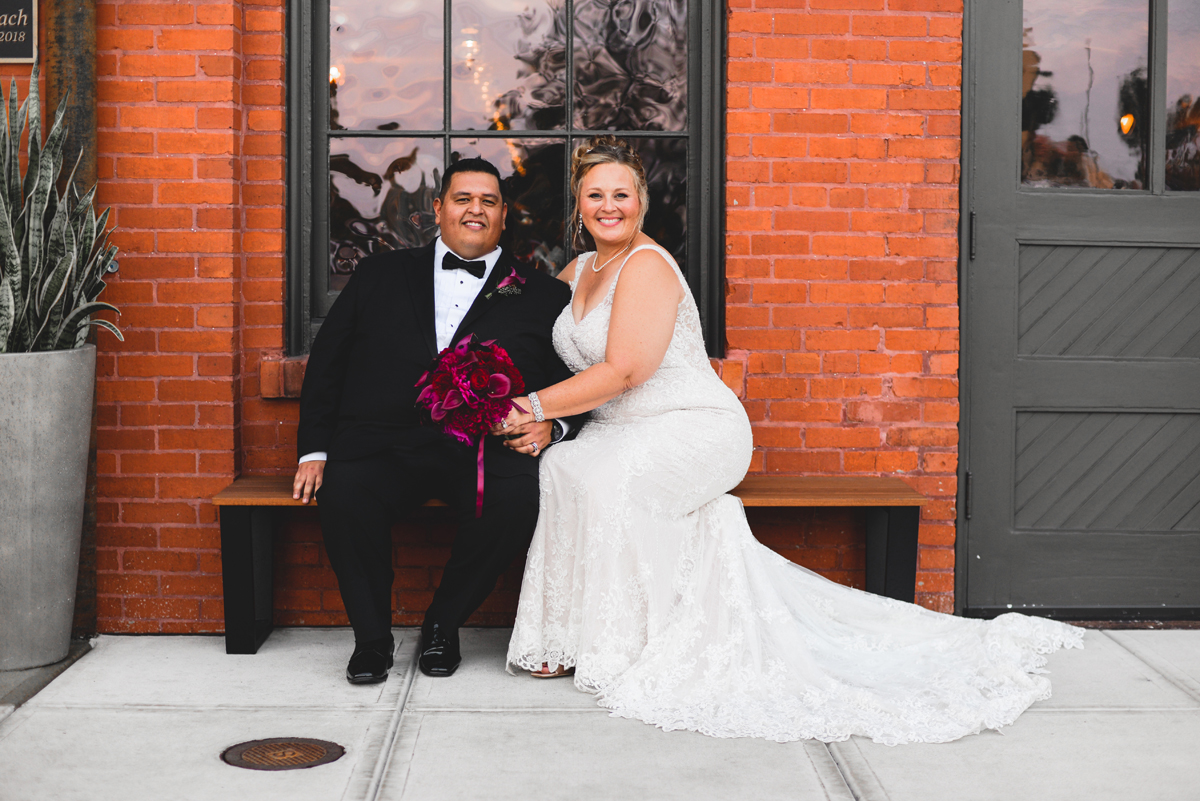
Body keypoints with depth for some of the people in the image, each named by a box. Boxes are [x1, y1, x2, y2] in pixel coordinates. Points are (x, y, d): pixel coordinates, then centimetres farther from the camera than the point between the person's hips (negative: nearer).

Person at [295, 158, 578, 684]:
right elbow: (326, 363, 15)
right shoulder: (380, 276, 18)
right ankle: (371, 636, -7)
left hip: (484, 448, 0)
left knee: (517, 500, -32)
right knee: (343, 493, -31)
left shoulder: (542, 296, 15)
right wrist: (315, 450, 3)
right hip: (385, 442, 1)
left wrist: (549, 425, -9)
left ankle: (443, 625, -5)